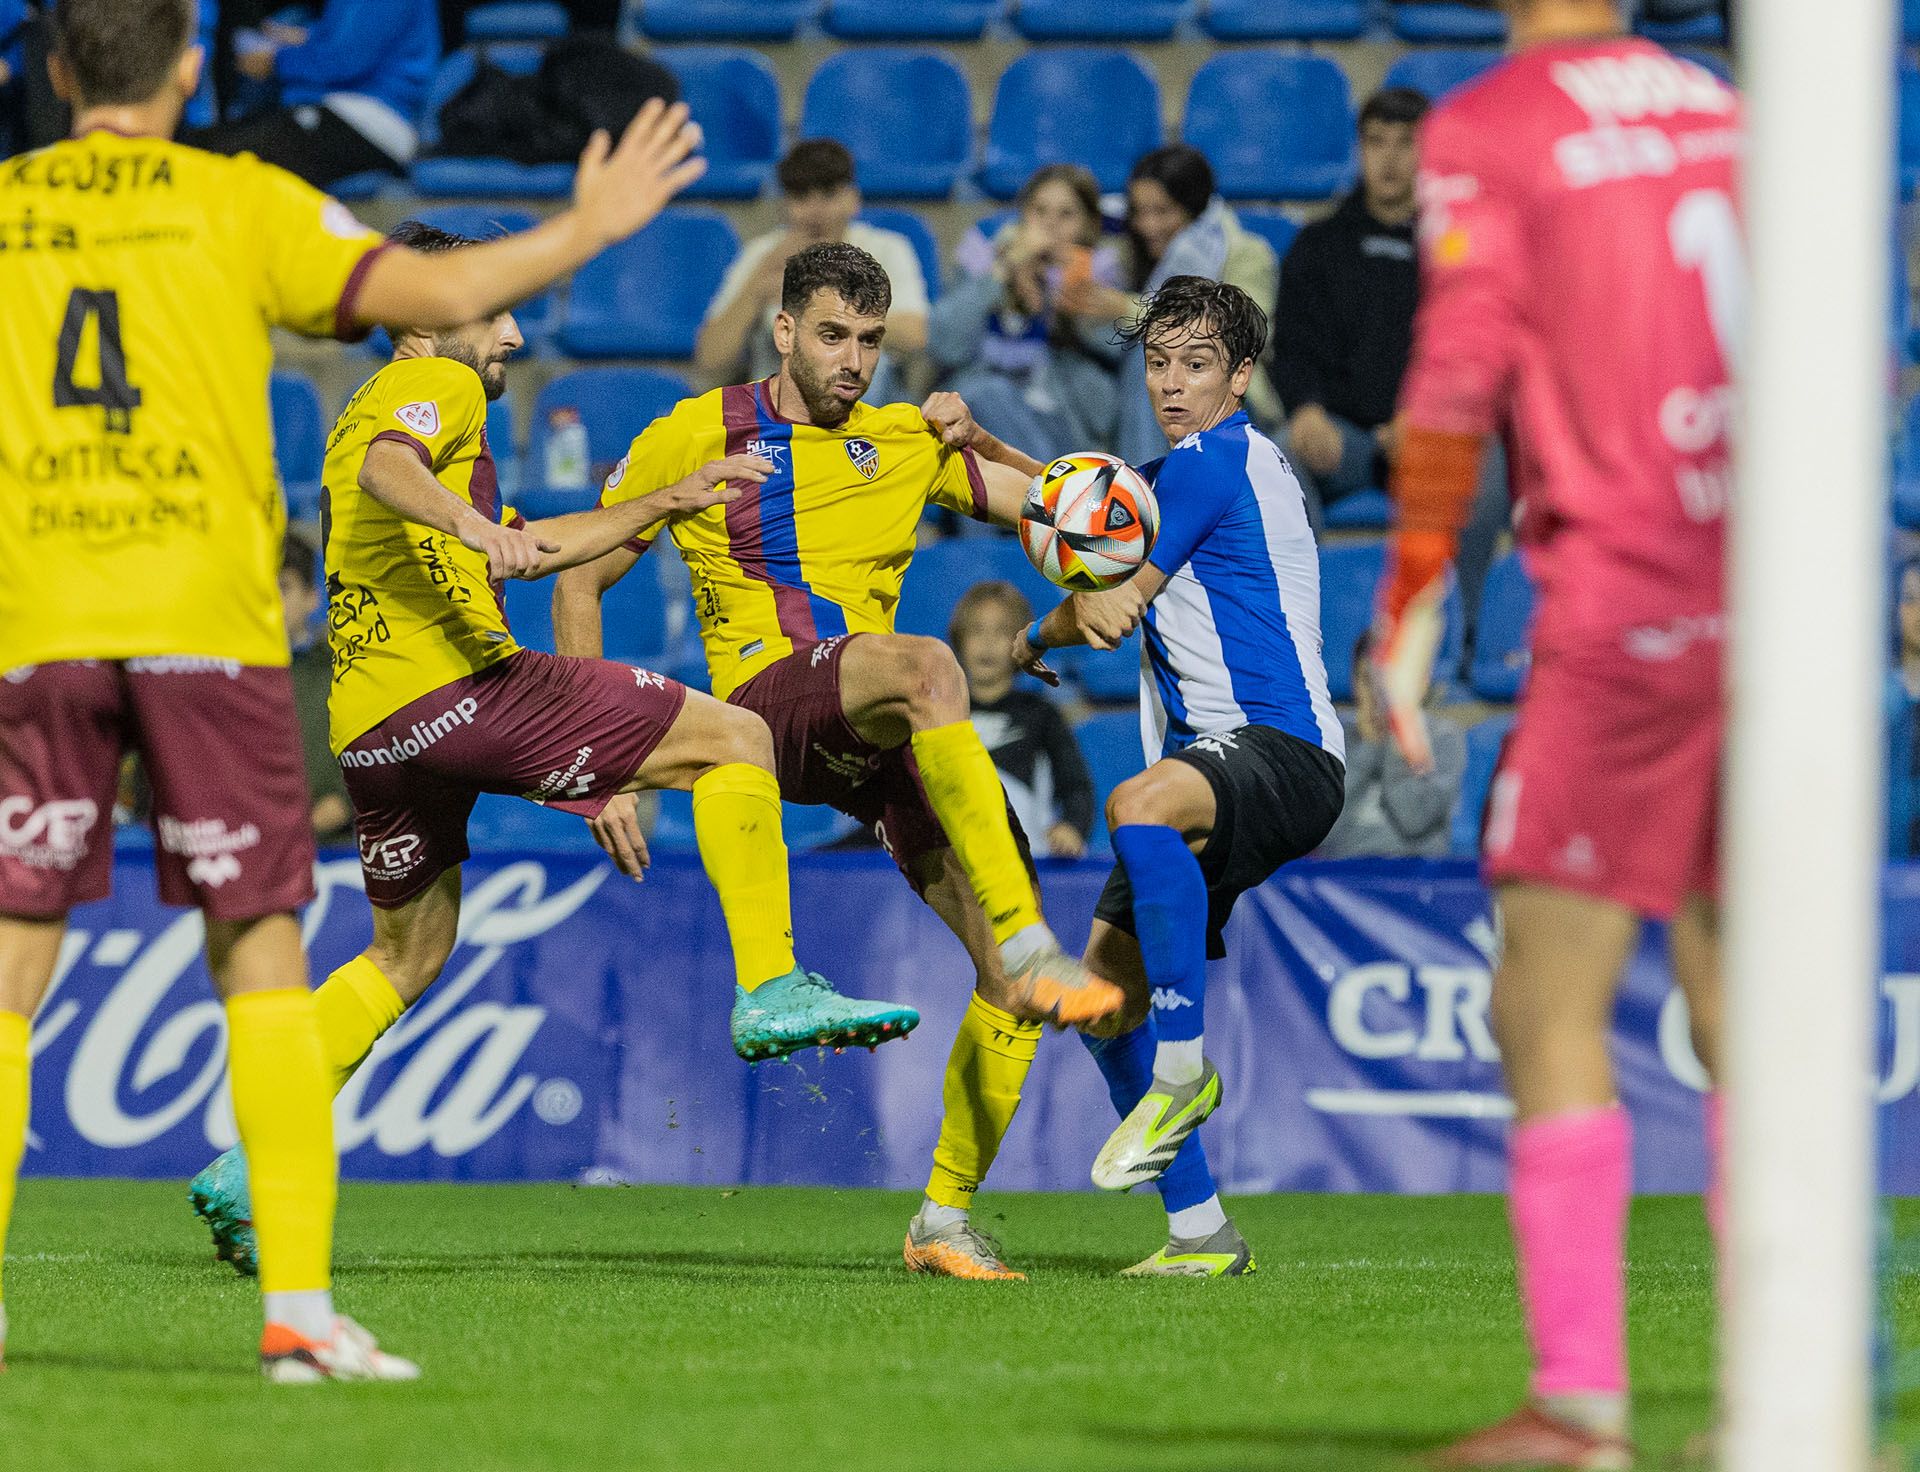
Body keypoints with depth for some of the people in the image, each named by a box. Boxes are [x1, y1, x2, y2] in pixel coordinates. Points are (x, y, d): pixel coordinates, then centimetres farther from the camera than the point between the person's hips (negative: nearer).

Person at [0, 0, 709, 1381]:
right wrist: (587, 229, 11)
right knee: (261, 955, 3)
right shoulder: (236, 201, 4)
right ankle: (300, 1304, -4)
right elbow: (439, 292, -3)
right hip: (204, 618, -1)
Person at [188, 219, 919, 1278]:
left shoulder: (372, 409, 33)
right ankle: (771, 991, -14)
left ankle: (249, 1165, 14)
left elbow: (529, 549, 38)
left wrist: (673, 502, 37)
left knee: (409, 952, 22)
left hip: (369, 730, 10)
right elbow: (386, 466, -21)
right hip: (453, 680, -10)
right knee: (735, 740, -6)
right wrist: (474, 525, -38)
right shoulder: (433, 385, 4)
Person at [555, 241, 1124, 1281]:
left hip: (883, 735, 5)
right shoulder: (701, 436, 8)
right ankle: (1032, 949, -48)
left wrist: (973, 440, -5)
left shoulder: (905, 442, 18)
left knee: (1015, 975, -9)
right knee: (924, 664, -40)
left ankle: (946, 1218, 5)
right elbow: (580, 580, 12)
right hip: (768, 700, -5)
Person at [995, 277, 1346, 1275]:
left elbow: (1107, 614, -6)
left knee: (1138, 805, -42)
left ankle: (1184, 1069, -35)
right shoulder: (1174, 474, 21)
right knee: (1104, 999, 4)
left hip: (1283, 752, -10)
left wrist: (1036, 642, 15)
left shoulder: (1216, 462, -8)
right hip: (1212, 766, 10)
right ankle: (1200, 1233, 9)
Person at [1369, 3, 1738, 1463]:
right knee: (1736, 1010, 11)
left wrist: (1413, 603, -5)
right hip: (1770, 616, 6)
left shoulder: (1484, 131, -2)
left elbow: (1459, 374, -10)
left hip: (1619, 603, -6)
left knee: (1547, 1011, -3)